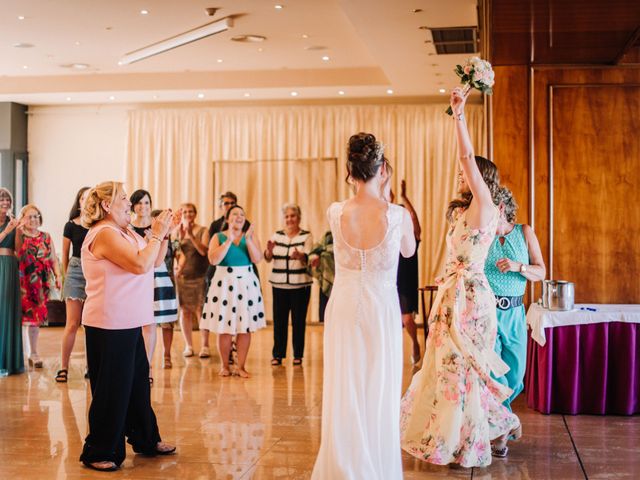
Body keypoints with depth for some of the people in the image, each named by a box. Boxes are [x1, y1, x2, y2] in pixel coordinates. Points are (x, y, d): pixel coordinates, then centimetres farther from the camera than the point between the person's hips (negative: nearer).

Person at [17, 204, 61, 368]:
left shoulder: (46, 237, 12)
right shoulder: (18, 235, 0)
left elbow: (53, 260, 12)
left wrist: (58, 277, 2)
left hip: (40, 283, 3)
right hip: (22, 281, -3)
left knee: (35, 317, 7)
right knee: (19, 316, -2)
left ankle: (33, 353, 17)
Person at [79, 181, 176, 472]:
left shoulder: (125, 233, 14)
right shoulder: (104, 233, -16)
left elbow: (155, 261, 17)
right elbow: (141, 265, -24)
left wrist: (163, 234, 5)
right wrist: (156, 234, -13)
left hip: (128, 323, 10)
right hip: (109, 326, -10)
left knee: (138, 381, 17)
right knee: (112, 389, -1)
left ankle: (146, 440, 30)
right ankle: (98, 453, 11)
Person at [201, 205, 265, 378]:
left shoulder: (250, 236, 6)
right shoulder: (218, 237, 1)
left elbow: (257, 258, -7)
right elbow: (213, 259, -14)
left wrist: (248, 240, -18)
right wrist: (229, 240, -18)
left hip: (246, 283, 2)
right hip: (224, 283, -2)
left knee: (245, 327, 1)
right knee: (224, 327, 0)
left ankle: (241, 366, 10)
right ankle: (224, 366, 14)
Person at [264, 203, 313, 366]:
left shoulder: (306, 236, 2)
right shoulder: (277, 235, 10)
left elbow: (307, 258, -12)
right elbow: (267, 258, 4)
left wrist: (299, 256, -34)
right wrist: (269, 250, -19)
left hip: (300, 285, -2)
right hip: (279, 284, 2)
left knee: (298, 320, 1)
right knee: (279, 320, 1)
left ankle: (298, 355, 10)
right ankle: (278, 354, 9)